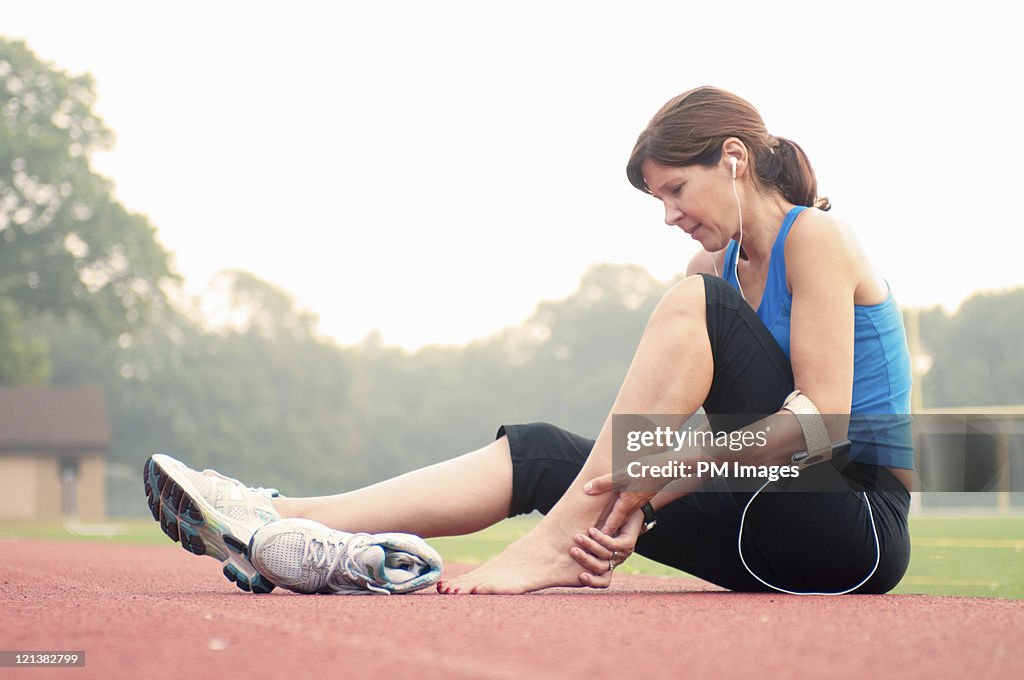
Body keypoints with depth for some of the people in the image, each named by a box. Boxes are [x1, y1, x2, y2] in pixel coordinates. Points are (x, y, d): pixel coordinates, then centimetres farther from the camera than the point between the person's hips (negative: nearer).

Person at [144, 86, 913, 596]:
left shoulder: (816, 237, -7)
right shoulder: (717, 265, 16)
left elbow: (822, 413, -19)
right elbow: (676, 427, 6)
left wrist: (672, 467, -24)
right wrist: (634, 502, -14)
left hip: (855, 520, -7)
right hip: (776, 528, 8)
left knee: (692, 307, -21)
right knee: (540, 453, -5)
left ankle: (554, 545, -25)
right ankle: (285, 527, -16)